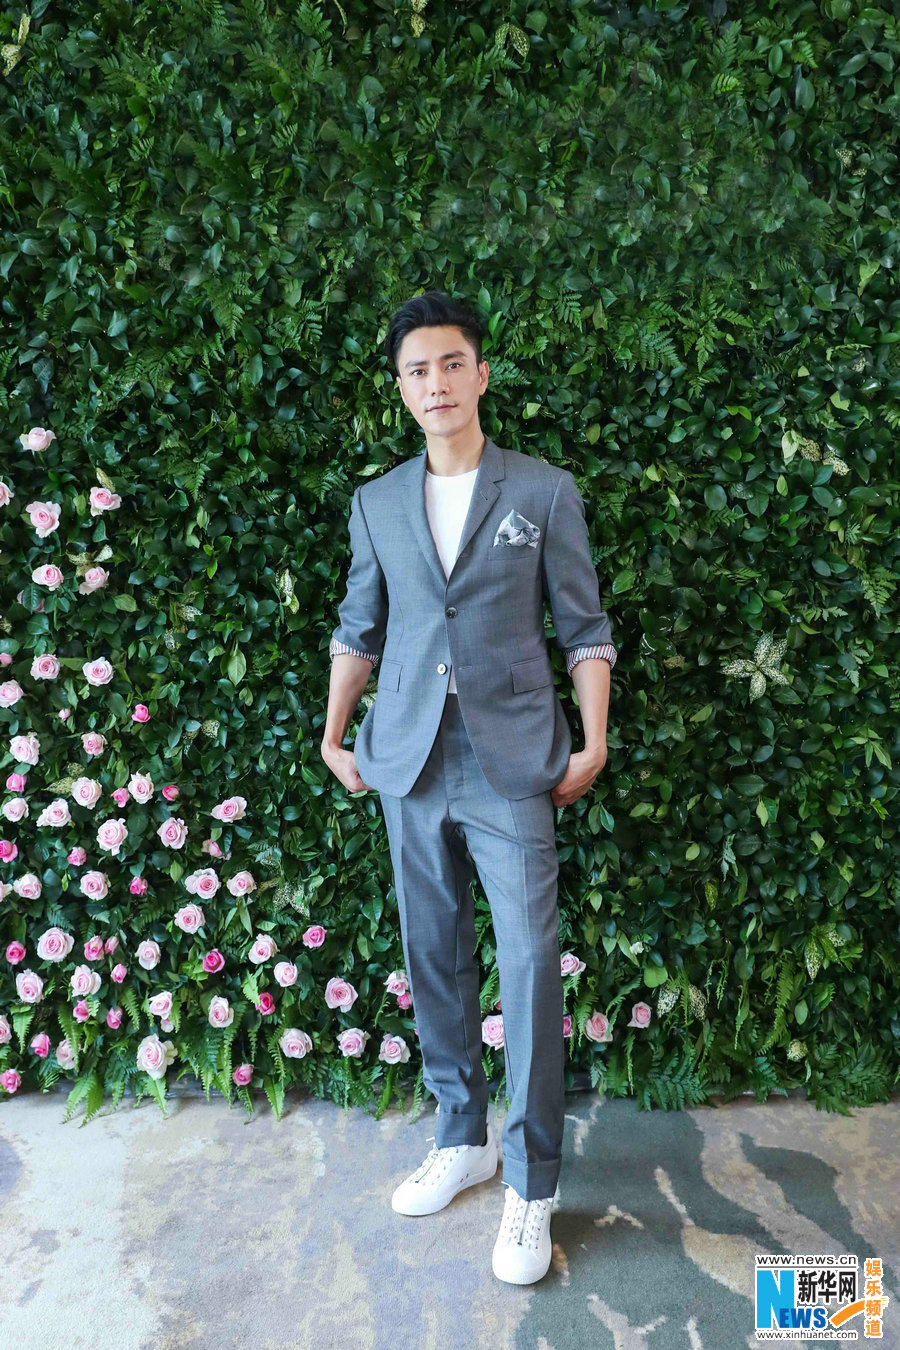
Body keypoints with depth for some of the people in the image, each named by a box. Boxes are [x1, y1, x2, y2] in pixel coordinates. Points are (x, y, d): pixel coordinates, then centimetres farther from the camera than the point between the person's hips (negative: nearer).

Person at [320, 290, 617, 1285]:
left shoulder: (546, 491, 2)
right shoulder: (377, 502, 10)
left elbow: (583, 625, 2)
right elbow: (359, 627, 15)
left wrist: (593, 744, -4)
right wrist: (334, 734, 10)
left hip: (511, 762, -3)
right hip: (410, 758, 3)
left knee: (530, 960, -3)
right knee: (432, 959, 11)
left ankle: (530, 1186, 13)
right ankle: (461, 1138, 30)